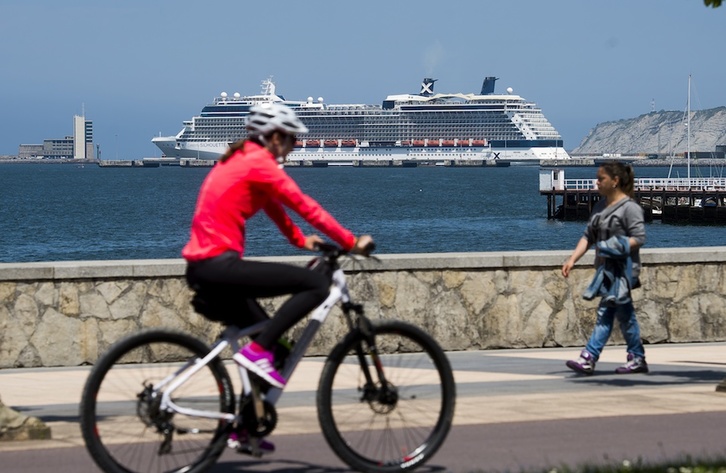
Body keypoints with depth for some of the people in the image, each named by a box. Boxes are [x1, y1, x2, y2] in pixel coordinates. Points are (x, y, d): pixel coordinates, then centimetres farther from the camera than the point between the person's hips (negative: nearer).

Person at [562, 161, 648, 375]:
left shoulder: (630, 207, -9)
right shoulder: (600, 207, 16)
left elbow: (639, 238, -14)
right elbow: (588, 236, 15)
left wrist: (618, 247, -26)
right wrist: (572, 259, 5)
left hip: (622, 270, -8)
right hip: (606, 269, 8)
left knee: (605, 313, -9)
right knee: (624, 315, 7)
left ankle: (588, 358, -8)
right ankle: (637, 359, 7)